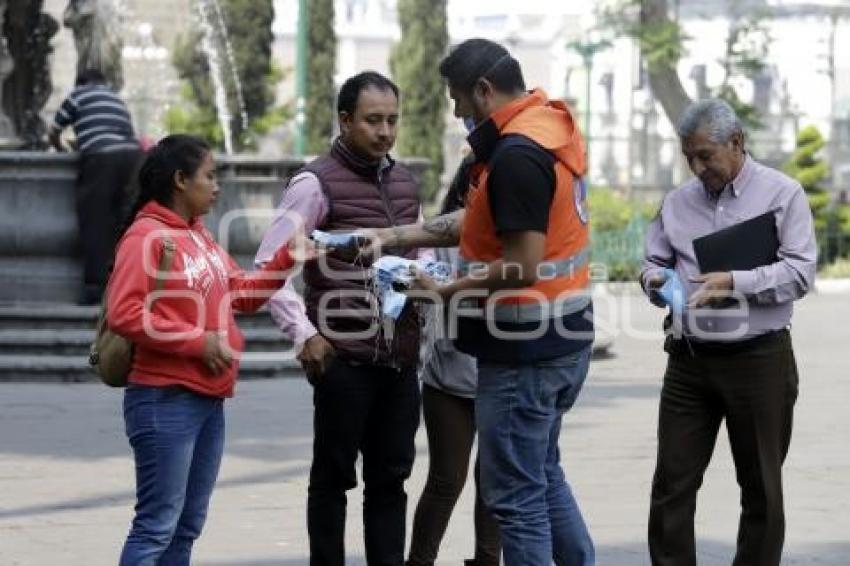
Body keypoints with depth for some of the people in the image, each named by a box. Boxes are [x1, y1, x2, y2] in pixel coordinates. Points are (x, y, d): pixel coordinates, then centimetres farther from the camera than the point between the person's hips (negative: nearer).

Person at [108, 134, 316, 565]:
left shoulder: (200, 235, 15)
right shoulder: (146, 236, -12)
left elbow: (242, 294, 22)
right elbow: (124, 314, -21)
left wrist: (288, 258, 9)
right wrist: (198, 340, -19)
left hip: (209, 399, 9)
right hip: (165, 401, -9)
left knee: (187, 525, 12)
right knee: (157, 524, -10)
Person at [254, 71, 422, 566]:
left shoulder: (405, 183, 12)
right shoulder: (317, 183, -8)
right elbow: (268, 264, -10)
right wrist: (304, 334, -15)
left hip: (400, 358, 6)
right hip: (344, 359, -6)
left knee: (391, 478, 10)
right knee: (334, 477, 3)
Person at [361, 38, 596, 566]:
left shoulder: (516, 154, -22)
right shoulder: (550, 124, 8)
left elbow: (522, 267, -24)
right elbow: (483, 221, 11)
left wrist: (447, 292, -12)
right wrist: (394, 236, 7)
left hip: (524, 348, -10)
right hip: (562, 336, 10)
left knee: (517, 496, -1)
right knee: (544, 475, 22)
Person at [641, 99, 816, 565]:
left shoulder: (782, 194, -3)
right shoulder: (678, 202, 10)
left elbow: (800, 272, -10)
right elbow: (654, 262, 16)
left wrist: (735, 283, -22)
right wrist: (656, 281, -8)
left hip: (758, 361, -4)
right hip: (689, 360, 4)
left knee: (761, 490, 6)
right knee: (672, 484, 1)